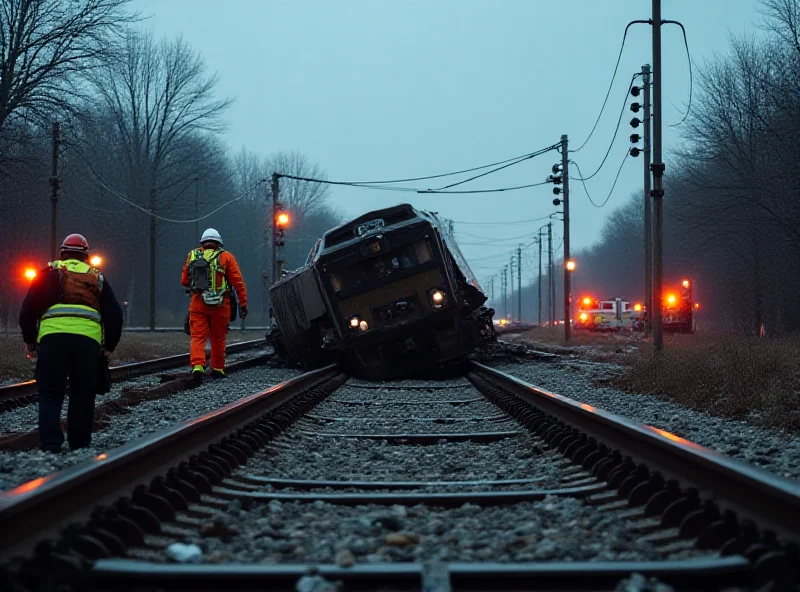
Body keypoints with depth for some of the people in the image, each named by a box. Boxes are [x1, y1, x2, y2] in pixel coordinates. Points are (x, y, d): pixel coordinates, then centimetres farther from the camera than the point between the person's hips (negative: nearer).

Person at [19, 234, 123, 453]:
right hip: (88, 341, 1)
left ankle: (50, 445, -9)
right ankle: (80, 446, 12)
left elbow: (28, 310, 13)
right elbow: (114, 316, 21)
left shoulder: (48, 274, 17)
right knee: (82, 396, 11)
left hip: (52, 338, -1)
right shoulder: (97, 278, 22)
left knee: (50, 395, 3)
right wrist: (109, 346, 32)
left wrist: (30, 341, 23)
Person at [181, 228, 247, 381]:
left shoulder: (192, 256, 9)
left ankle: (197, 366, -20)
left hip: (198, 303, 1)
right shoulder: (226, 257, 2)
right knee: (218, 338, 12)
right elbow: (238, 282, -2)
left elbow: (184, 281, 14)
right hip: (220, 305, -1)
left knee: (198, 337, -1)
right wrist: (243, 304, 1)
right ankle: (218, 369, 21)